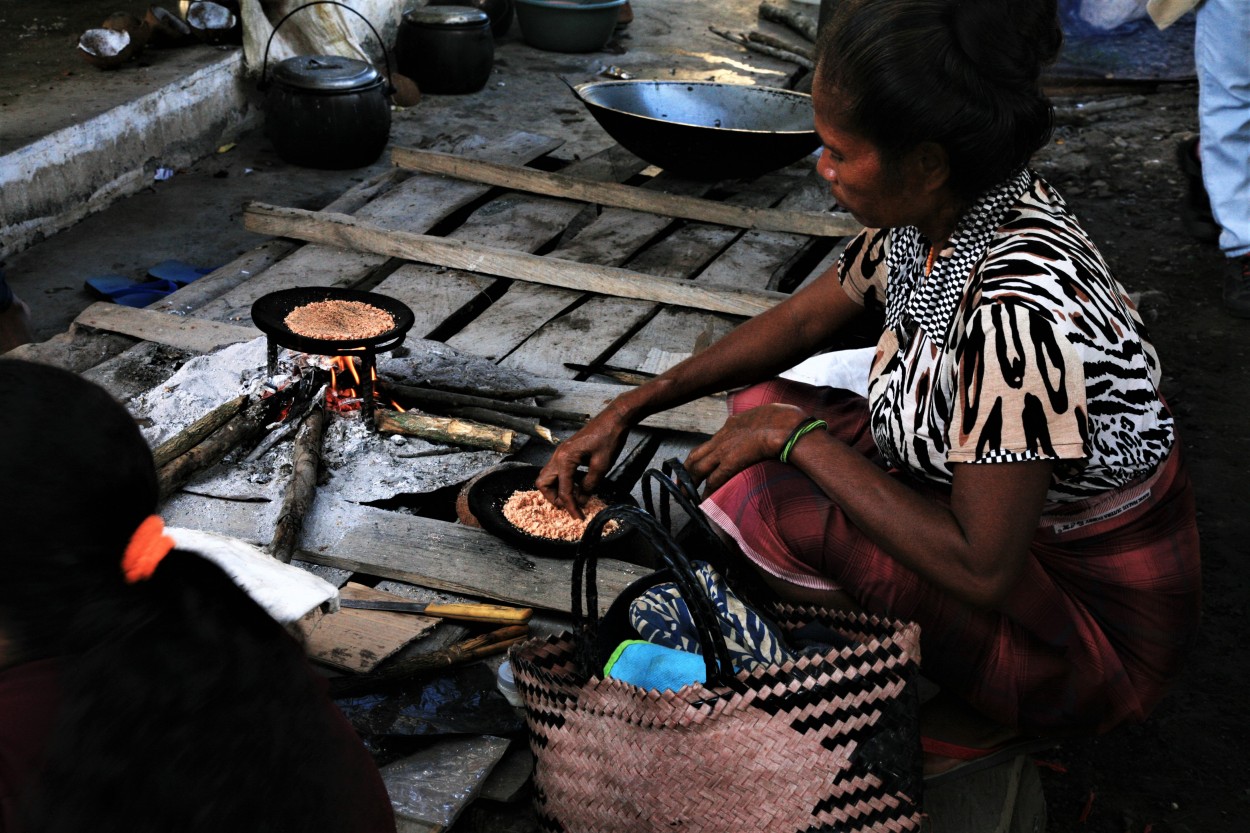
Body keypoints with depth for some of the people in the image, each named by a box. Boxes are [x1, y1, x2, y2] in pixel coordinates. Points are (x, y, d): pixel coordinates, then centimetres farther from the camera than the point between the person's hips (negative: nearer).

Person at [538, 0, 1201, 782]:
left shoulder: (1020, 310, -34)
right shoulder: (933, 212, -8)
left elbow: (979, 570, -31)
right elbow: (805, 318, 9)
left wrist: (798, 437, -21)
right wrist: (628, 409, 8)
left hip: (1098, 626, -9)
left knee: (764, 498, -24)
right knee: (760, 405, 5)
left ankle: (974, 717, 0)